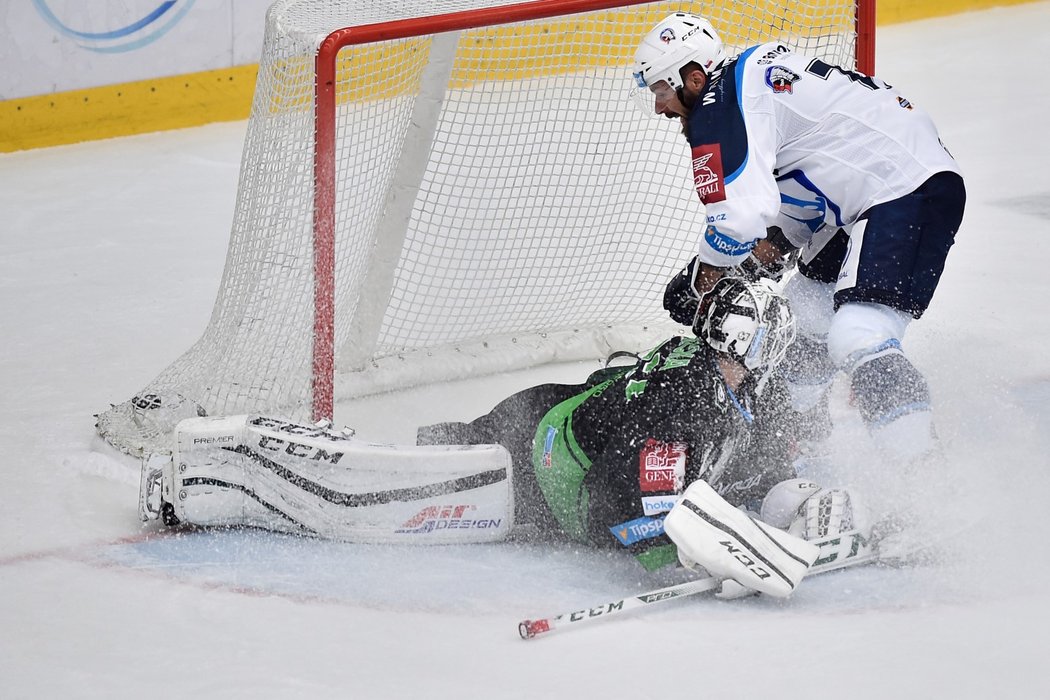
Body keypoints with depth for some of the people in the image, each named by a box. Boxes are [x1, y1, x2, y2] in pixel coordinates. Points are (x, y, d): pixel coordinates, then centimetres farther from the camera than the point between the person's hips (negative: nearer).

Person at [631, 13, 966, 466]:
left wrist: (696, 284, -7)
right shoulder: (755, 74, 19)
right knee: (803, 314, 21)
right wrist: (768, 250, 12)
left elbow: (741, 215, -22)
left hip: (911, 189, -12)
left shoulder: (718, 108, -13)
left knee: (857, 337, -22)